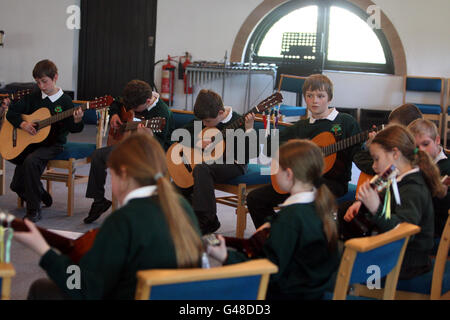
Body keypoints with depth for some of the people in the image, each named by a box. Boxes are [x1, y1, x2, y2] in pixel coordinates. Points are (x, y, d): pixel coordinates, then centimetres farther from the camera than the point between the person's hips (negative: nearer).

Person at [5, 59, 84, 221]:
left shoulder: (64, 101, -5)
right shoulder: (33, 98, 6)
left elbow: (72, 129, -9)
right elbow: (12, 112, 9)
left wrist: (77, 121, -32)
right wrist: (22, 124, -9)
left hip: (52, 145, -5)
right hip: (30, 143, 5)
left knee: (31, 161, -34)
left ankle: (34, 210, -23)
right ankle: (40, 194, 26)